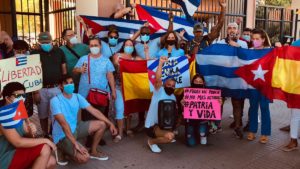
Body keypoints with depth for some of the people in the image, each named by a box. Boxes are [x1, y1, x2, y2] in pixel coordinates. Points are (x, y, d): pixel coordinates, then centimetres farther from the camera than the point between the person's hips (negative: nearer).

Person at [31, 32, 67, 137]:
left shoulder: (59, 52, 3)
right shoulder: (35, 54, -2)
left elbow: (64, 70, 8)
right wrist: (35, 91, -7)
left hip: (57, 88, 1)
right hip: (42, 89, -1)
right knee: (43, 115, 11)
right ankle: (46, 135, 27)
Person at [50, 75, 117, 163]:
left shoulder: (77, 97, -1)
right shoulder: (55, 101, -22)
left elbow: (94, 111, -1)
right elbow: (63, 123, -31)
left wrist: (110, 124, -7)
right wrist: (75, 143, -37)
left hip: (75, 129, 8)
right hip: (62, 136, -7)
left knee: (102, 124, 0)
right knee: (84, 158, -27)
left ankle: (93, 151, 18)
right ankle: (63, 151, 5)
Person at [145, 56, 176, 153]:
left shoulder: (173, 97, 11)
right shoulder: (159, 91, -11)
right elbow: (158, 79, -30)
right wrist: (161, 63, -38)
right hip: (152, 125, -8)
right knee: (170, 136, -30)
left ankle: (166, 138, 26)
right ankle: (152, 141, -1)